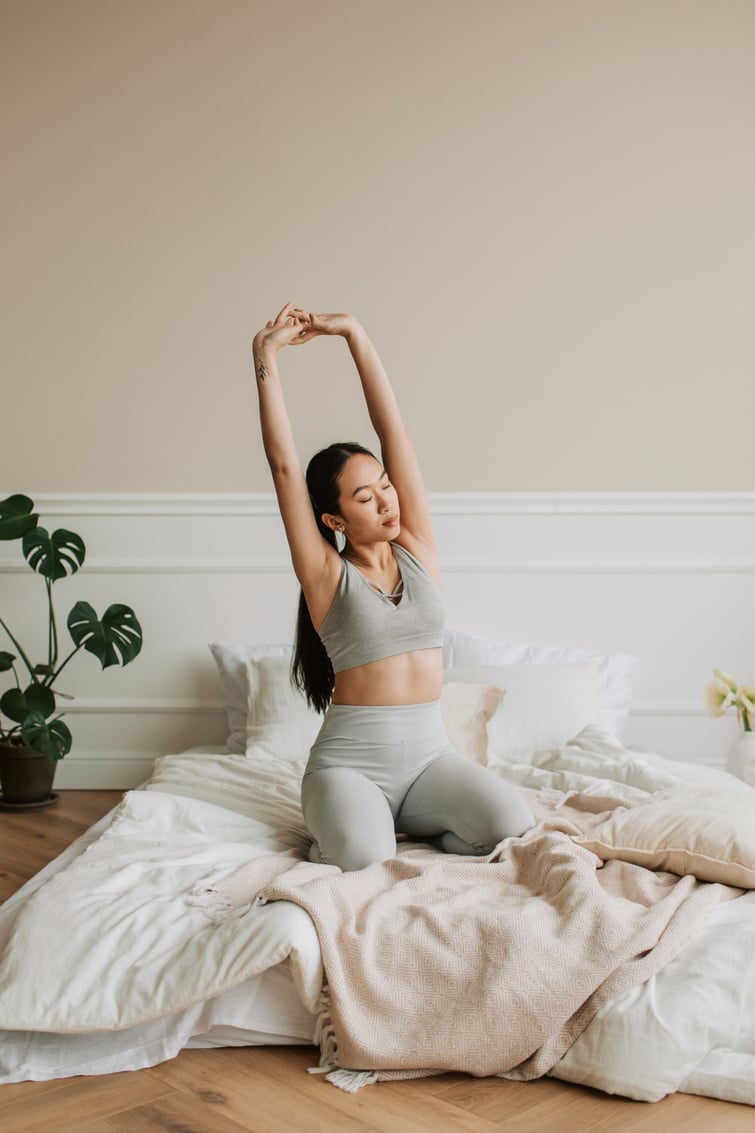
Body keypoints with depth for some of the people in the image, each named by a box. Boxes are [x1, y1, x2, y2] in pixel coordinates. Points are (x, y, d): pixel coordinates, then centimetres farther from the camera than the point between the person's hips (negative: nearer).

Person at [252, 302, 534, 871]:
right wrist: (266, 356, -13)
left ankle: (412, 824, 4)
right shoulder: (326, 572, -3)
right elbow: (284, 463, -11)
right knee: (364, 859, -31)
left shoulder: (416, 547, 5)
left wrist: (354, 333, -3)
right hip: (350, 759, -3)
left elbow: (394, 429, 0)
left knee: (513, 826, -22)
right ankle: (341, 825, 4)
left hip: (429, 752, 4)